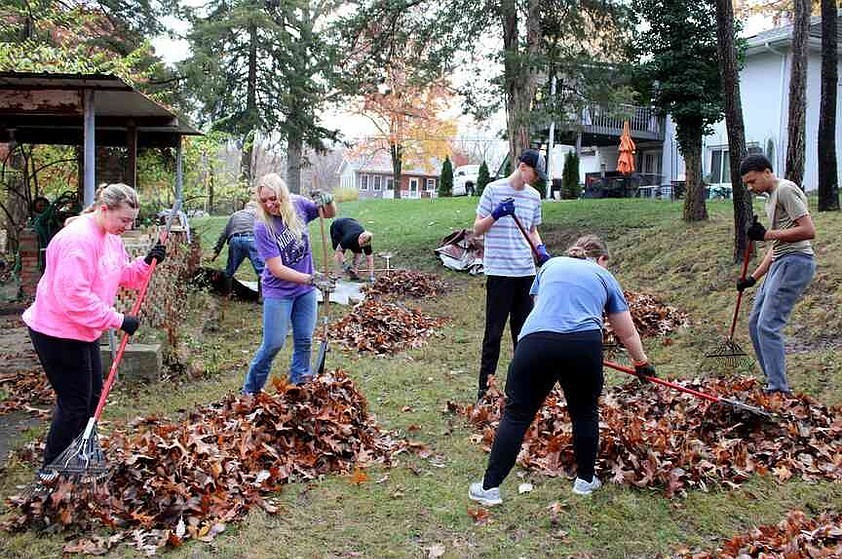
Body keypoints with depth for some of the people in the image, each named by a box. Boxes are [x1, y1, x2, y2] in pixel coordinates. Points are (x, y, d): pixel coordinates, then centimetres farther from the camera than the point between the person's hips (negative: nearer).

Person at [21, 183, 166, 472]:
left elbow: (124, 277, 14)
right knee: (75, 404, -2)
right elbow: (74, 297, -30)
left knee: (92, 397, 18)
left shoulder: (111, 237, 6)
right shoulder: (79, 239, -25)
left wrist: (146, 263, -5)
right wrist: (118, 320, -27)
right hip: (58, 333, -10)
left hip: (83, 330, 10)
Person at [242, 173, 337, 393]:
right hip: (278, 292, -5)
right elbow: (277, 270, -22)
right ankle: (250, 390, 17)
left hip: (305, 290, 5)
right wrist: (311, 279, -29)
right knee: (273, 344, -1)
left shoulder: (298, 205, -8)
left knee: (304, 341, 11)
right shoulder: (262, 227, -21)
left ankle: (299, 386, 25)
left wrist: (327, 202, -14)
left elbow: (330, 214, 9)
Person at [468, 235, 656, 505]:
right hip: (585, 345, 0)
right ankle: (585, 480, 36)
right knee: (585, 412, 23)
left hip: (537, 341, 0)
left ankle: (490, 487, 11)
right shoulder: (604, 277, 25)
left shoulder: (551, 265, 29)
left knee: (516, 414, 9)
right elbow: (628, 333, 32)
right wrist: (642, 364, 49)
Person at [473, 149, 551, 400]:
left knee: (524, 330, 11)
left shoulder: (534, 196, 11)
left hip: (526, 272, 5)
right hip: (499, 271, -5)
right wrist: (496, 214, -20)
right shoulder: (493, 189, -4)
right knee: (494, 331, -1)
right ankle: (485, 385, 7)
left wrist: (541, 249, 2)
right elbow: (477, 229, -2)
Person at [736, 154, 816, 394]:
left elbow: (809, 231, -17)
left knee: (768, 326, -15)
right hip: (781, 264, 11)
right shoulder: (771, 199, 23)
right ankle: (774, 382, 16)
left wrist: (766, 234, -15)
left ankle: (778, 391, -13)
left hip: (795, 261, -11)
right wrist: (752, 278, 20)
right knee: (755, 323, 11)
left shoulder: (785, 189, -7)